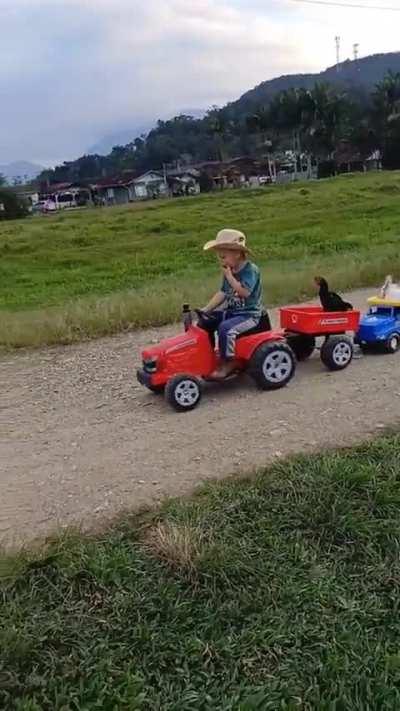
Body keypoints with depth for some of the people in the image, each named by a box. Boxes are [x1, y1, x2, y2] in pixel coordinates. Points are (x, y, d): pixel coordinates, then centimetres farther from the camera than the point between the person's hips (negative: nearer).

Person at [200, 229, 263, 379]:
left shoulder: (250, 270, -15)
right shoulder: (229, 271, 9)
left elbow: (245, 292, -28)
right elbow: (222, 293, 11)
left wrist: (229, 276, -25)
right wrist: (206, 309, 2)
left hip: (249, 314, -9)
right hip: (232, 311, 9)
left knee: (225, 328, -32)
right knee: (205, 321, 3)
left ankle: (228, 363, -18)